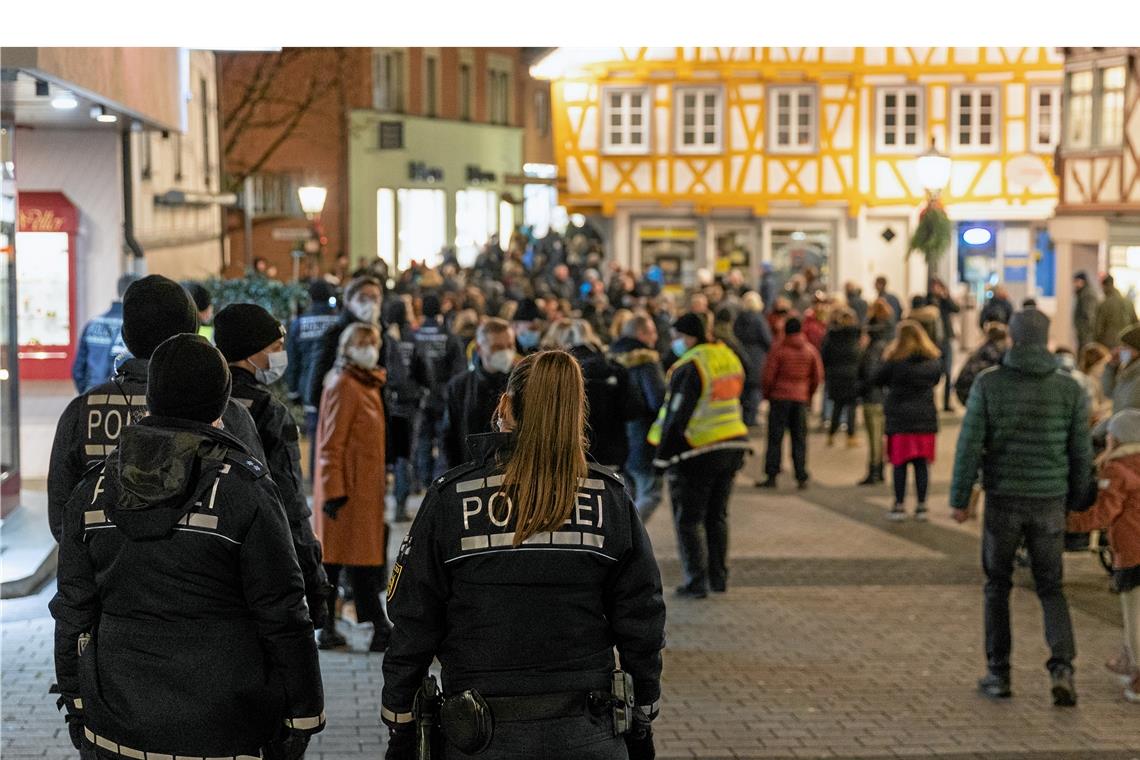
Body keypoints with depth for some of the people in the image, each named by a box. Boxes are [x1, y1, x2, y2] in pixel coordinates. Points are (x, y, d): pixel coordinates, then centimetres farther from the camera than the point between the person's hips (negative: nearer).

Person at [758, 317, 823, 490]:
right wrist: (809, 395, 16)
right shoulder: (810, 350, 3)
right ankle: (801, 478, 5)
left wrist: (767, 394, 8)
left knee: (775, 438, 1)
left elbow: (768, 375, -7)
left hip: (780, 397, -3)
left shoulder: (778, 348, -7)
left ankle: (771, 476, -1)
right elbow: (818, 376, 4)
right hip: (801, 398, 3)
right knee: (799, 439, 7)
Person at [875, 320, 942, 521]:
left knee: (900, 463, 5)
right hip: (926, 418, 3)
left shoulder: (895, 361, -13)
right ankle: (921, 506, 11)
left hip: (900, 419, -3)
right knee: (922, 463, 8)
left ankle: (899, 506, 7)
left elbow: (878, 380, -2)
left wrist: (886, 357, 10)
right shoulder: (934, 361, 1)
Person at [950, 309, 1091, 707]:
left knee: (997, 586, 15)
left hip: (1003, 500, -1)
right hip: (1050, 502, 1)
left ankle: (998, 673, 16)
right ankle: (1062, 666, -7)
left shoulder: (988, 384, -7)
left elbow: (969, 446, -8)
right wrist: (1076, 501, 15)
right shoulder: (1069, 389, -2)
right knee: (1051, 588, 12)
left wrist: (959, 499, 0)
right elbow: (1081, 453, 2)